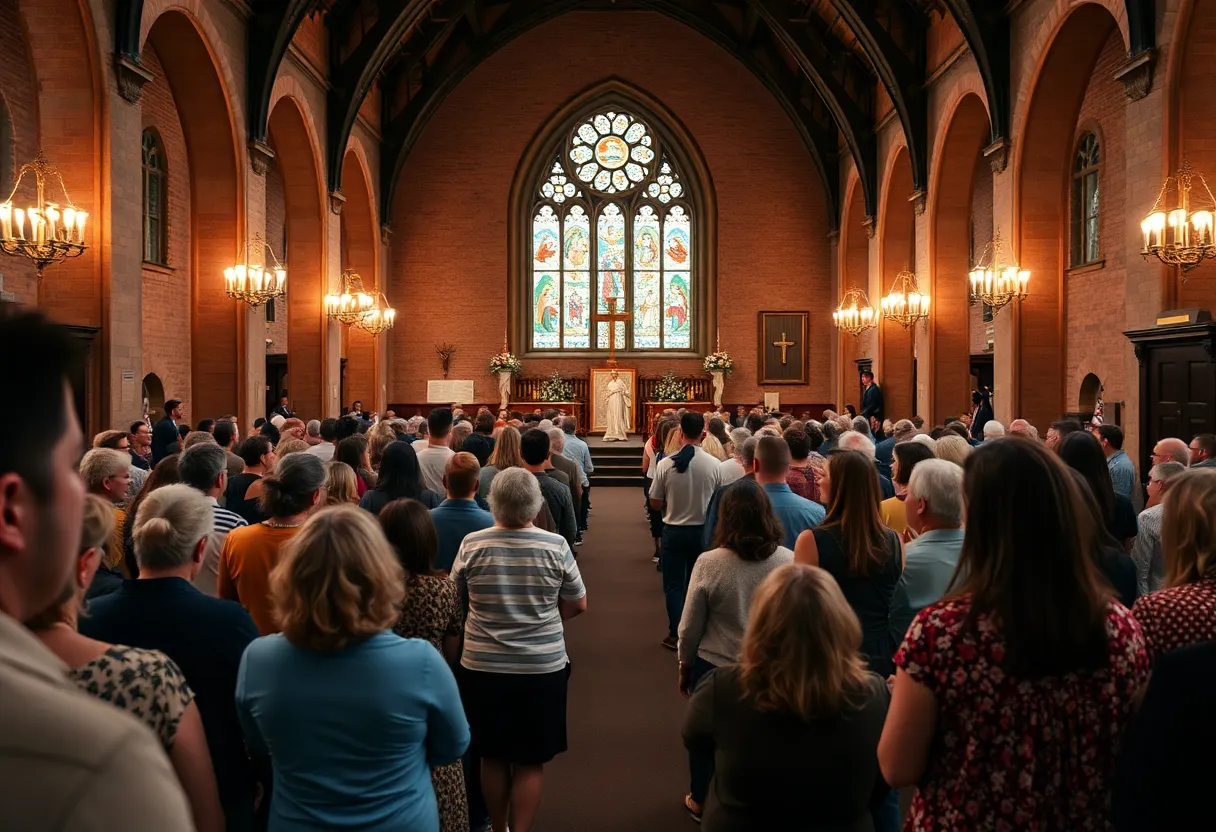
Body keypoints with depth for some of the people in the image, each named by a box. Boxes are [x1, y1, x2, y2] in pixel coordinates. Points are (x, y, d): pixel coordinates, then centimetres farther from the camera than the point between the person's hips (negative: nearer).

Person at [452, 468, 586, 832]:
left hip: (482, 667, 2)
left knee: (492, 756, 18)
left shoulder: (472, 544, -10)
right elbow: (578, 605, -1)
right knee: (530, 761, 11)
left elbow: (456, 596, 6)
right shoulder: (555, 545, -11)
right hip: (543, 667, -1)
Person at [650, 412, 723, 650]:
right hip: (704, 530, 2)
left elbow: (655, 503, -7)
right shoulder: (715, 465, -13)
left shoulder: (665, 464, -16)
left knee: (674, 585, 12)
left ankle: (676, 634, 13)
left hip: (674, 530, -2)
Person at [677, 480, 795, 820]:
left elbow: (689, 627, -10)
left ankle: (699, 801, 42)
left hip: (714, 667, -1)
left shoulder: (709, 563, -20)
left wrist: (684, 667, 7)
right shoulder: (789, 561, -16)